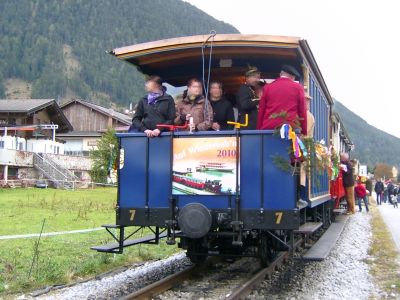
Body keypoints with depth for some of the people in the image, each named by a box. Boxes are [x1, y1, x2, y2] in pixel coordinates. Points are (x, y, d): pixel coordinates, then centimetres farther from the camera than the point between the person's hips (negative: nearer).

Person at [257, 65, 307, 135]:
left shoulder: (267, 87, 8)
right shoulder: (298, 88, 5)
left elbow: (261, 111, 9)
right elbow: (302, 111, 6)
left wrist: (259, 130, 13)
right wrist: (304, 132, 11)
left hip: (268, 128, 1)